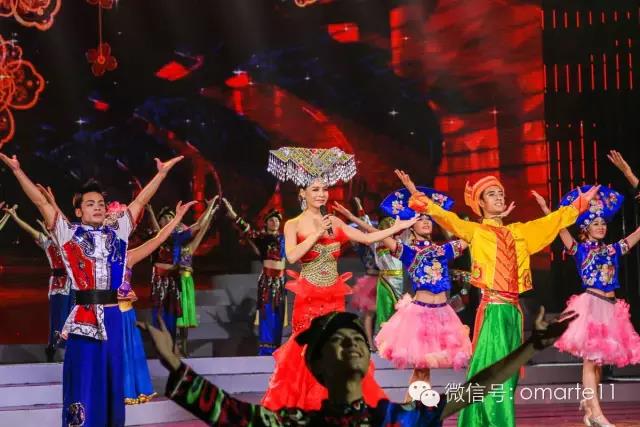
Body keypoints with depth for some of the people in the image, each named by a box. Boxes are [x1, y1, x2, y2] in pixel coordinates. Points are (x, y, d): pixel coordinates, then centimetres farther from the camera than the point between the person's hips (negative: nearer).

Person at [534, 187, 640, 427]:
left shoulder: (613, 250, 15)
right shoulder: (580, 249, 2)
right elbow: (561, 228, -10)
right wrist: (545, 208, -22)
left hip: (611, 308, 5)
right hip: (591, 305, -5)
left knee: (598, 361, 9)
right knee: (590, 359, -8)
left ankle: (588, 406, 17)